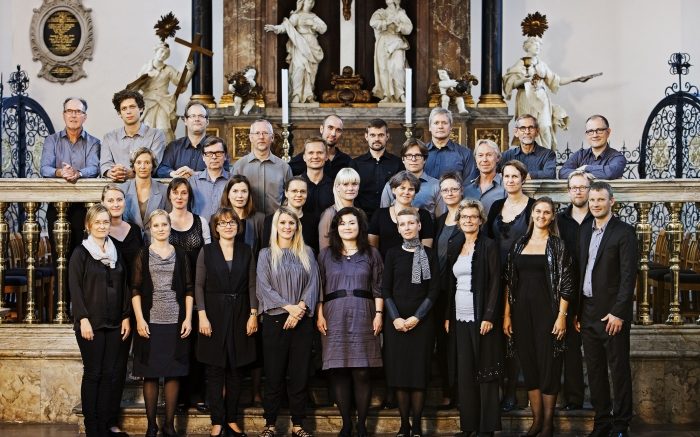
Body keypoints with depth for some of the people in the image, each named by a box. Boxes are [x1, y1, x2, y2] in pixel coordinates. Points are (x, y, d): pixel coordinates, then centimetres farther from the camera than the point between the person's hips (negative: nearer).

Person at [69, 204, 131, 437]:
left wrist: (126, 317, 4)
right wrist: (83, 319, -16)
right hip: (91, 323, -4)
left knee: (108, 374, 6)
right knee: (92, 374, -1)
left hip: (114, 323, 4)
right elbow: (75, 288, -8)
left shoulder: (116, 253, 12)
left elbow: (123, 287, 12)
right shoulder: (80, 253, -3)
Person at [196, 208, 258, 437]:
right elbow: (199, 285, -1)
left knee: (235, 369, 5)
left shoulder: (246, 251, 7)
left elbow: (252, 284, 6)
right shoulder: (206, 251, 2)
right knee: (215, 370, 0)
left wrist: (253, 314, -3)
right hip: (214, 314, -2)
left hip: (240, 314, 2)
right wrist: (202, 316, -9)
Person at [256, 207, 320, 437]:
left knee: (299, 374, 3)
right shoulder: (266, 254, 5)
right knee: (274, 374, 0)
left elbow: (313, 284, 3)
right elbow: (264, 287, -4)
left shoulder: (307, 253, 10)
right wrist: (288, 307, -14)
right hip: (275, 320, -1)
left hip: (302, 320, 2)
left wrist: (300, 309, -13)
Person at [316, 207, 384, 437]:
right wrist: (319, 315, 0)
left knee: (362, 372, -3)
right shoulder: (326, 254, 11)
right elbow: (319, 287, 9)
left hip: (362, 317, -1)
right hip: (334, 318, 1)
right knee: (338, 372, -1)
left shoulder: (371, 254, 10)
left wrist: (378, 314, -2)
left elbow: (378, 288, 7)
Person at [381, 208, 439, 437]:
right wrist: (395, 318, -10)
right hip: (396, 321, 1)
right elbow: (385, 289, 3)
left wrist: (416, 317, -10)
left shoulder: (428, 254, 4)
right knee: (399, 371, 0)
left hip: (421, 321, -1)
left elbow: (434, 289, -1)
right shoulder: (393, 253, 6)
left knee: (419, 371, -2)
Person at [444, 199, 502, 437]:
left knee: (485, 371, -2)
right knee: (464, 372, 5)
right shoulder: (454, 248, 13)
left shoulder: (489, 246, -3)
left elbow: (495, 283, -8)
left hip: (481, 318, -5)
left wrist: (489, 317, -16)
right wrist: (447, 316, 10)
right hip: (459, 319, 5)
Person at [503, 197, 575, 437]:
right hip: (522, 310, 4)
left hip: (547, 310, -4)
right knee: (528, 365, 8)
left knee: (548, 365, 0)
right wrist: (507, 315, 5)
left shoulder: (557, 245, -1)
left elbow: (566, 284, -5)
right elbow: (509, 281, 10)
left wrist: (562, 316, -12)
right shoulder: (519, 244, 9)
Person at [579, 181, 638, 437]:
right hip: (588, 311, 6)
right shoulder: (585, 232, 13)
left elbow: (629, 276, -12)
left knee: (619, 370, 1)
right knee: (595, 371, 10)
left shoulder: (624, 233, -7)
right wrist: (578, 311, 9)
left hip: (612, 313, -6)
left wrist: (618, 313, -17)